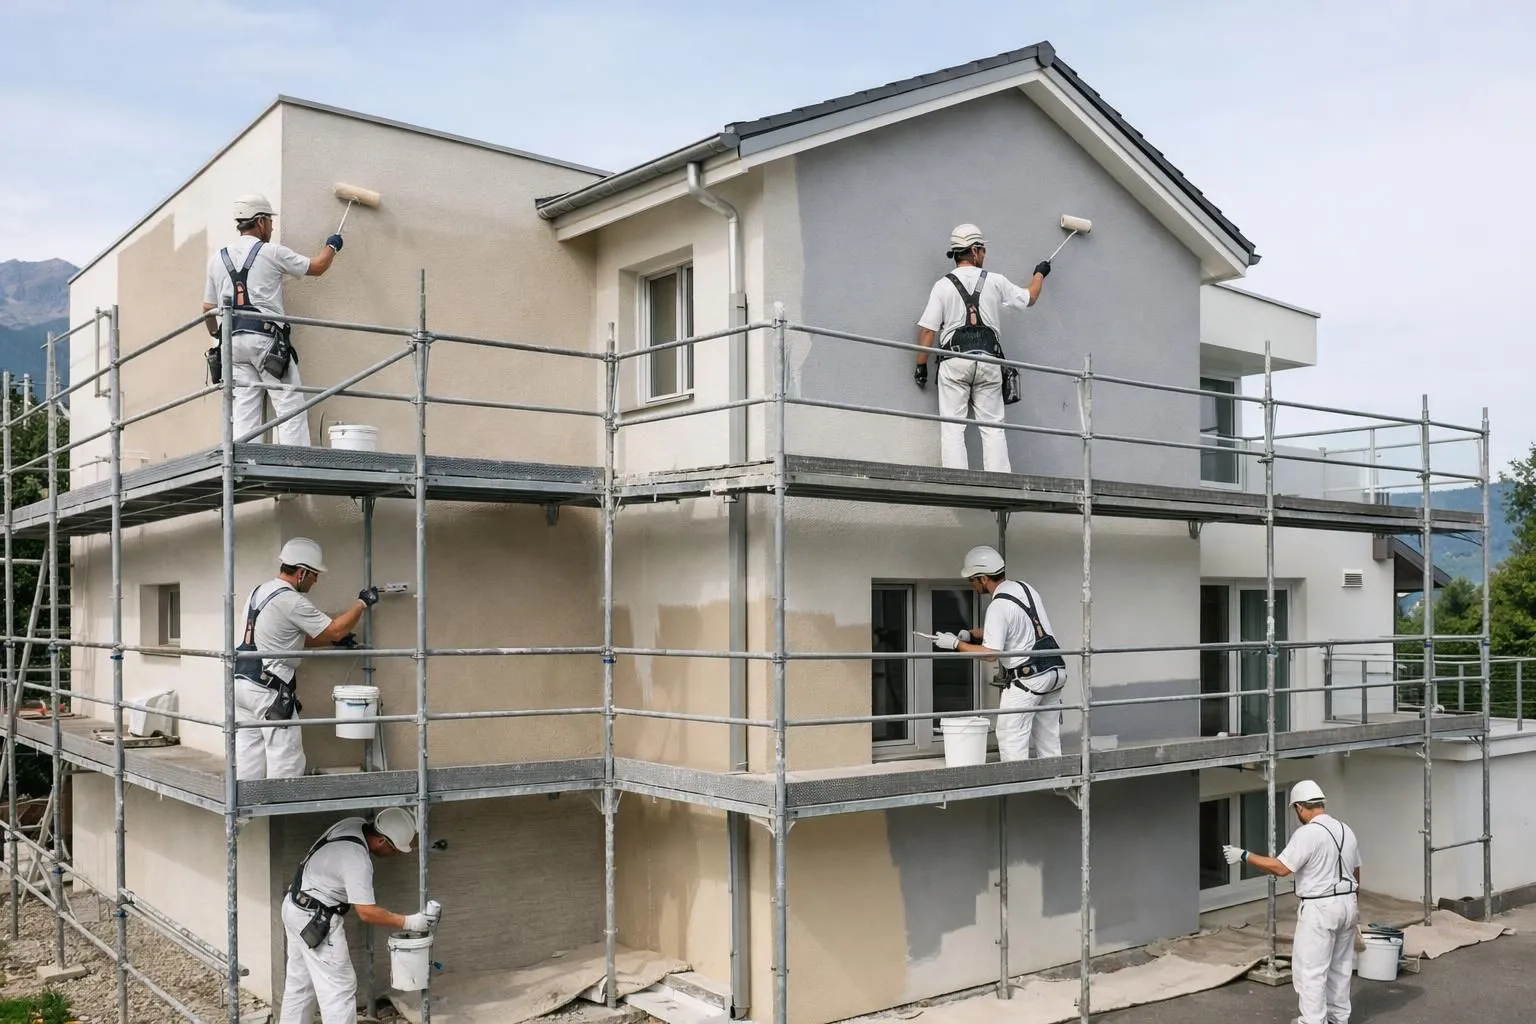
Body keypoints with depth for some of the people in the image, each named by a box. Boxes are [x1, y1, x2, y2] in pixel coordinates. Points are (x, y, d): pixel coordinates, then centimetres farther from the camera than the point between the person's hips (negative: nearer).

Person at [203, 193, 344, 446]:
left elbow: (208, 308, 18)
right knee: (290, 407, -6)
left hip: (233, 340, 5)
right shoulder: (271, 252, 1)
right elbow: (316, 267, 12)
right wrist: (332, 246, 31)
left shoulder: (217, 259, 15)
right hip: (266, 337, -5)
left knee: (244, 412, 3)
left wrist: (216, 334, 36)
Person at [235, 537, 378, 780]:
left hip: (242, 683, 9)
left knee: (249, 757, 11)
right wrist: (362, 603, 4)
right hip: (269, 690, -9)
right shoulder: (292, 601, -16)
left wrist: (332, 639, 21)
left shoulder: (259, 592, 14)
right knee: (286, 761, -3)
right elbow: (335, 629, -9)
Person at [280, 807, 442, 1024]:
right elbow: (367, 913, -27)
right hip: (315, 920, -10)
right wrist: (409, 922, -22)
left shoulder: (355, 824, -4)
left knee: (299, 982, 20)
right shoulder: (356, 860, -28)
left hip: (297, 907, 10)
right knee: (339, 987, -3)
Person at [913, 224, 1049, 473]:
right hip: (988, 362, 2)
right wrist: (1040, 273, 43)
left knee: (952, 426, -3)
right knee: (992, 425, 5)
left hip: (954, 362, -1)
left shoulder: (943, 285, 3)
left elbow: (927, 330, -2)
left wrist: (921, 366, 6)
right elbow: (1029, 298, 24)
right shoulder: (995, 282, 7)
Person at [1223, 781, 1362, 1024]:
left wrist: (1244, 856, -14)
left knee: (1310, 969, -1)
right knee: (1340, 966, 19)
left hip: (1321, 908, -9)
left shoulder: (1307, 834, -19)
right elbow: (1355, 872, 16)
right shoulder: (1345, 830, 8)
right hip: (1347, 904, 9)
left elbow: (1280, 868, -21)